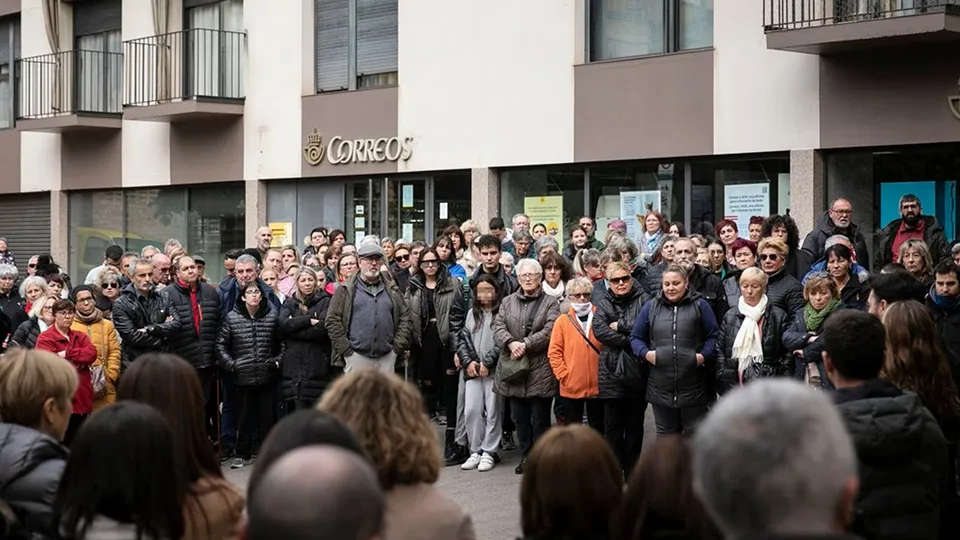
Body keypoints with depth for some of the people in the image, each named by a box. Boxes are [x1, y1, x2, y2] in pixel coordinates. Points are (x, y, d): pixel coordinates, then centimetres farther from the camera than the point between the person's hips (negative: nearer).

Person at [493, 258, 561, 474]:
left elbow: (549, 331, -10)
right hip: (514, 368, 4)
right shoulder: (508, 302, 14)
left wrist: (526, 344, -18)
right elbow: (498, 327, 4)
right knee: (520, 417, 9)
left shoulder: (550, 304, 2)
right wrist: (510, 343, -15)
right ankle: (526, 456, 19)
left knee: (540, 418, -1)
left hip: (540, 370, -4)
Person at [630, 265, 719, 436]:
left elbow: (713, 336, 3)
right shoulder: (650, 307, 9)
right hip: (661, 388, 2)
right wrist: (645, 353, -7)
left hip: (693, 388, -2)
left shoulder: (700, 306, 4)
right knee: (666, 435, 12)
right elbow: (635, 337, 12)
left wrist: (704, 355, -14)